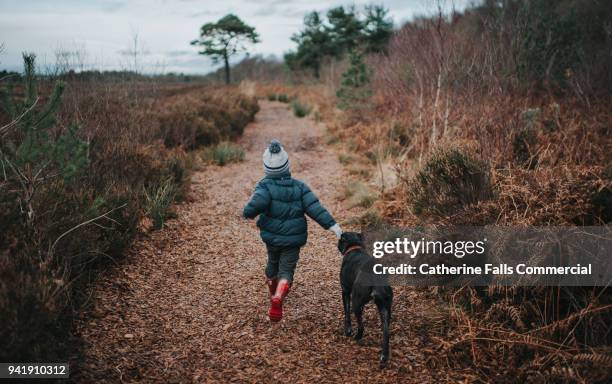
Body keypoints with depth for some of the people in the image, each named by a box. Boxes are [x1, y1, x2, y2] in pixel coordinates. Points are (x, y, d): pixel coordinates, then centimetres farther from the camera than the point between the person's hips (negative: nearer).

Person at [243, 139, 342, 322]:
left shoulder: (265, 186, -15)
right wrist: (332, 224, -13)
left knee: (273, 263, 26)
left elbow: (256, 204, -33)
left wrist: (248, 213, -11)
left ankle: (273, 293, 48)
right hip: (293, 238, 0)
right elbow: (315, 207, -13)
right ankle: (278, 299, -26)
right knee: (286, 270, 1)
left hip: (271, 236, 1)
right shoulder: (299, 186, -6)